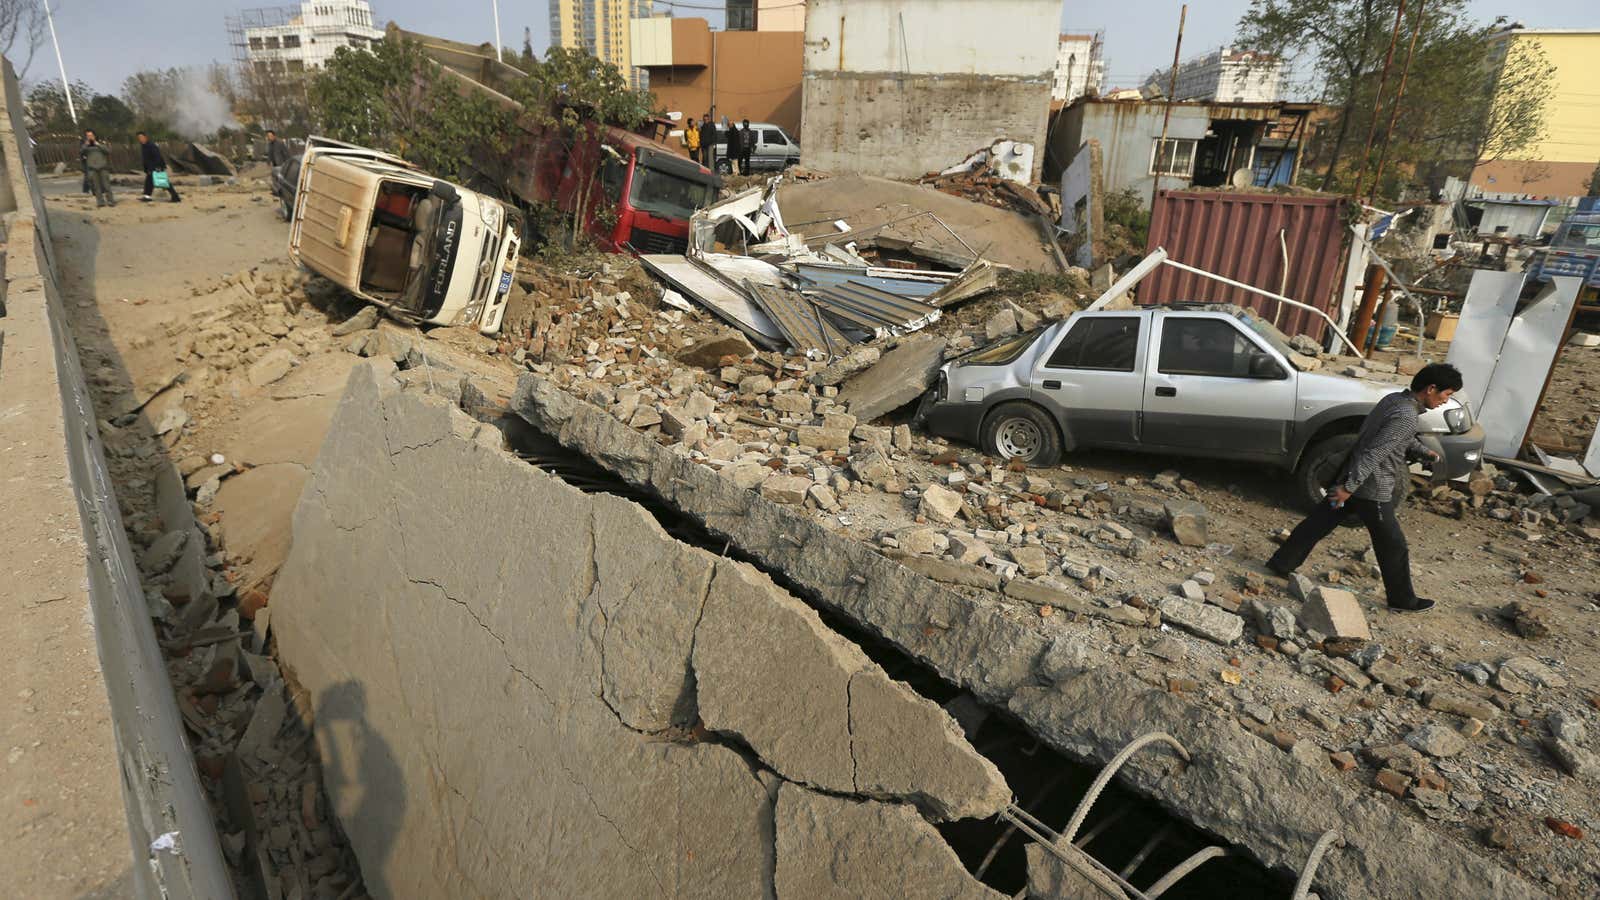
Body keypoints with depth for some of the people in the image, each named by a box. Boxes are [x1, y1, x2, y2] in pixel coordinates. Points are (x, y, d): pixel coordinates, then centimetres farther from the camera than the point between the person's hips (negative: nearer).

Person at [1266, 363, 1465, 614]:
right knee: (1393, 546, 8)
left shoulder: (1393, 399, 6)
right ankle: (1403, 600, 23)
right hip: (1372, 490, -8)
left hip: (1351, 477, 9)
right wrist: (1349, 488, -26)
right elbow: (1374, 454, -27)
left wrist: (1424, 452, 15)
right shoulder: (1406, 417, -23)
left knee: (1317, 524, 13)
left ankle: (1279, 564, 17)